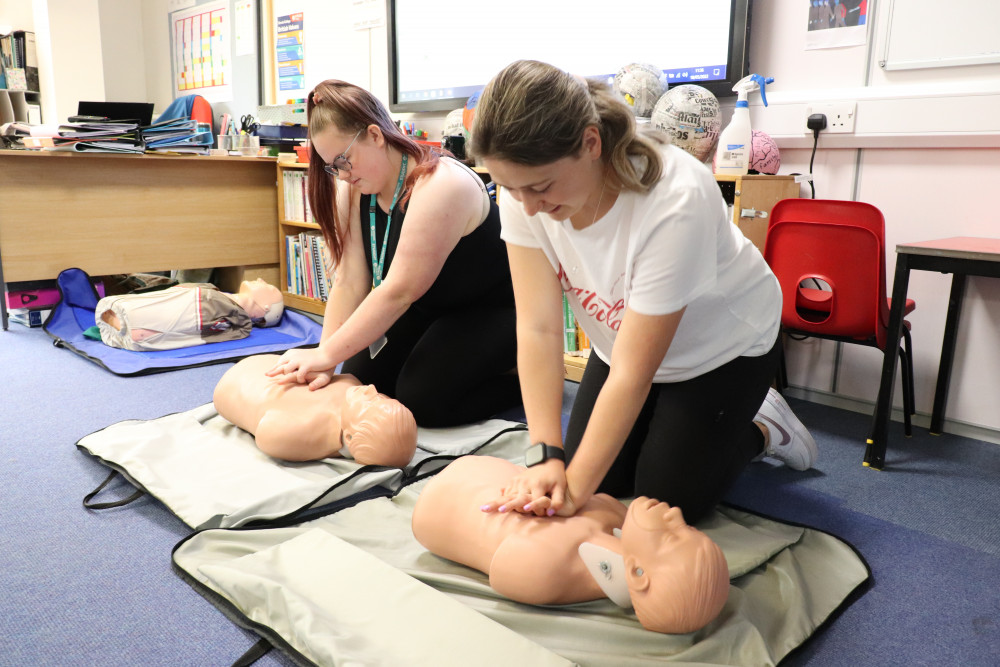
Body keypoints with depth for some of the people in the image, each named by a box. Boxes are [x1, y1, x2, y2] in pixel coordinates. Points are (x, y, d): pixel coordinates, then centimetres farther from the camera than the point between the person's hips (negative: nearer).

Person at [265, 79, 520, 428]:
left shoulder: (440, 186, -31)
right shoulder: (353, 190, -5)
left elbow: (399, 291, -33)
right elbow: (349, 283, -12)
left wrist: (327, 354, -29)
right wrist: (324, 364, -22)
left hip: (491, 311, -8)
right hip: (427, 308, 8)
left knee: (421, 399, -21)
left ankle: (525, 375, 1)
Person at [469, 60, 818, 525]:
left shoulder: (676, 201, -39)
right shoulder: (524, 184, -25)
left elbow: (632, 372, -34)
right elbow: (538, 328, -24)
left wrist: (576, 488, -31)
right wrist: (546, 457, -30)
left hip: (724, 346, -5)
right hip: (624, 341, 5)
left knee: (665, 499, -3)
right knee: (602, 482, 3)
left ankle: (763, 429, 22)